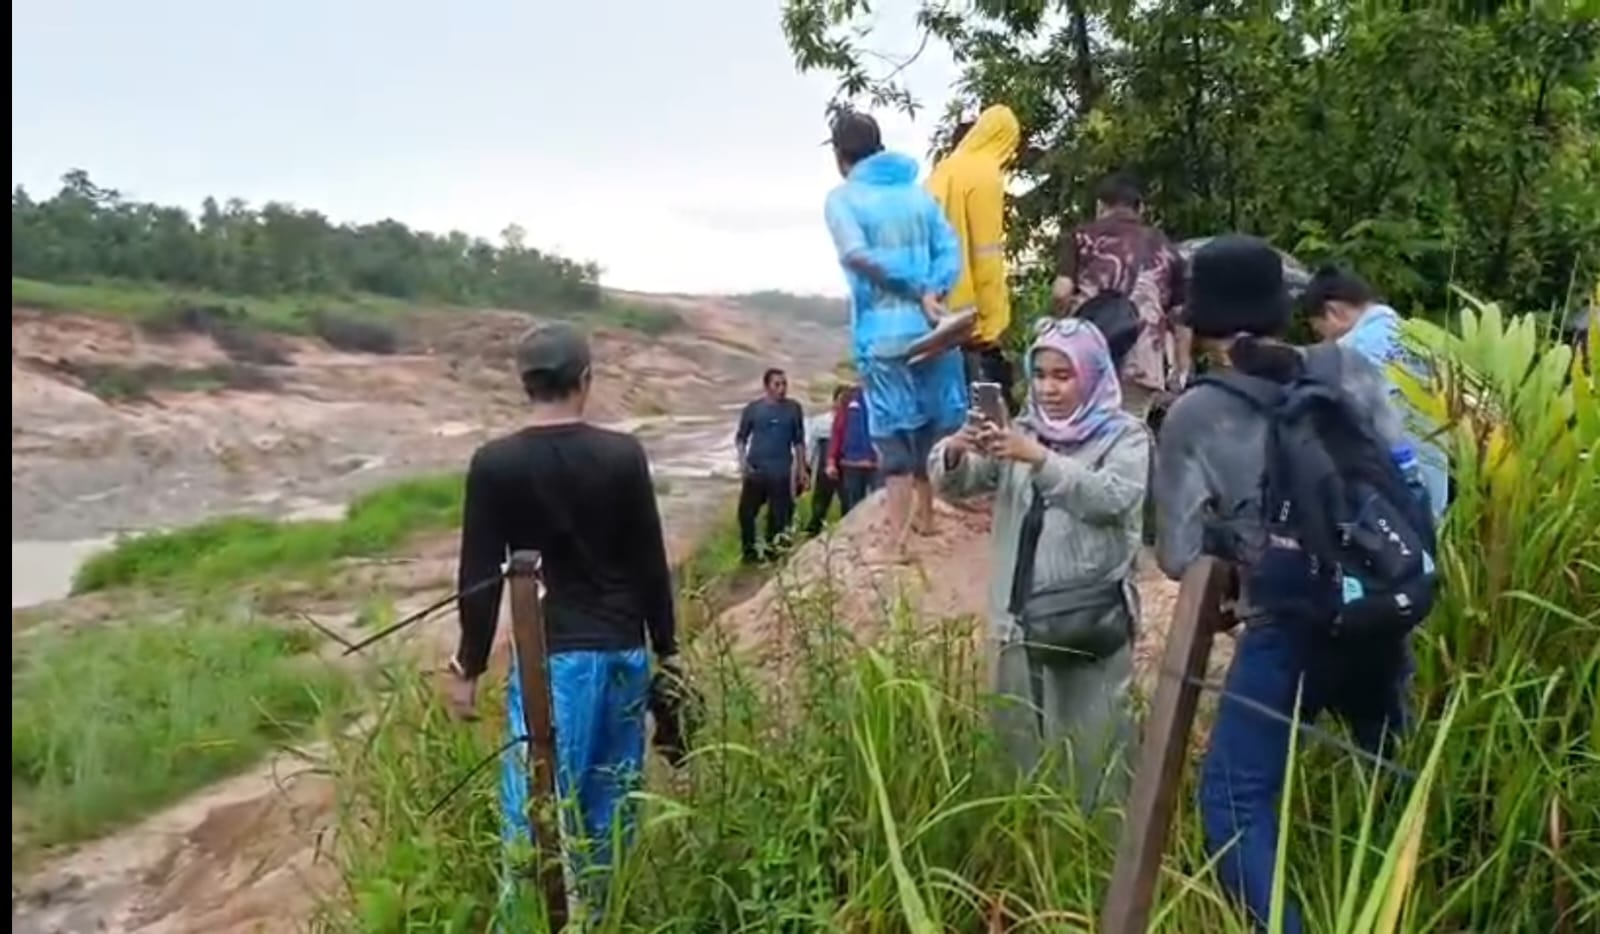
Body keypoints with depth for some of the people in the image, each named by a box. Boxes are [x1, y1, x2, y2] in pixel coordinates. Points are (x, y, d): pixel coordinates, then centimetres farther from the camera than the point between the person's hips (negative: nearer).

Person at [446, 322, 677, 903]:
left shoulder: (494, 464, -7)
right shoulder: (623, 455, -3)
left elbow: (480, 578, -5)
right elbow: (651, 563, 1)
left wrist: (468, 668, 4)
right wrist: (667, 649, 11)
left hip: (550, 657, -2)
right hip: (624, 650, 3)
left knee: (536, 806, 3)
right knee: (610, 797, 15)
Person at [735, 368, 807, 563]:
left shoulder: (794, 408, 2)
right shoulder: (753, 408, 0)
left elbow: (799, 441, 9)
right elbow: (741, 437, 7)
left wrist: (801, 468, 8)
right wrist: (742, 461, -6)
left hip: (781, 472, 0)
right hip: (755, 470, 0)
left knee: (778, 515, 4)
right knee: (746, 511, -2)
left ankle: (771, 552, 18)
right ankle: (749, 551, 13)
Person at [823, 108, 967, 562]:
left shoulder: (843, 198, -1)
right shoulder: (918, 192, 14)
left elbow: (857, 254, -19)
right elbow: (950, 252, 3)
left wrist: (914, 289, -15)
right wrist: (930, 293, -10)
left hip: (884, 332, -5)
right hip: (932, 327, 5)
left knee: (894, 433, -1)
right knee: (930, 423, 18)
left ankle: (896, 542, 1)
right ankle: (924, 513, 35)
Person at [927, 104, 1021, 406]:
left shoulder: (944, 171, 15)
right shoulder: (985, 176, -9)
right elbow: (987, 256, -14)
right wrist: (993, 320, -12)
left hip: (939, 309, 8)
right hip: (970, 315, -8)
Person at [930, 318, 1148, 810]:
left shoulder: (1125, 435, 0)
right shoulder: (1021, 431, 12)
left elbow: (1112, 498, -19)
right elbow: (955, 484, 3)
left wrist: (1041, 459, -30)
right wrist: (955, 451, -20)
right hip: (1020, 616, 4)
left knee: (1093, 750, 0)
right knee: (1019, 741, 13)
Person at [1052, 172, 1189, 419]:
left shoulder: (1082, 236, 12)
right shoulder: (1165, 249, 19)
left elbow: (1060, 294, 0)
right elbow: (1181, 317, 13)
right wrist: (1182, 371, 15)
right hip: (1144, 364, 2)